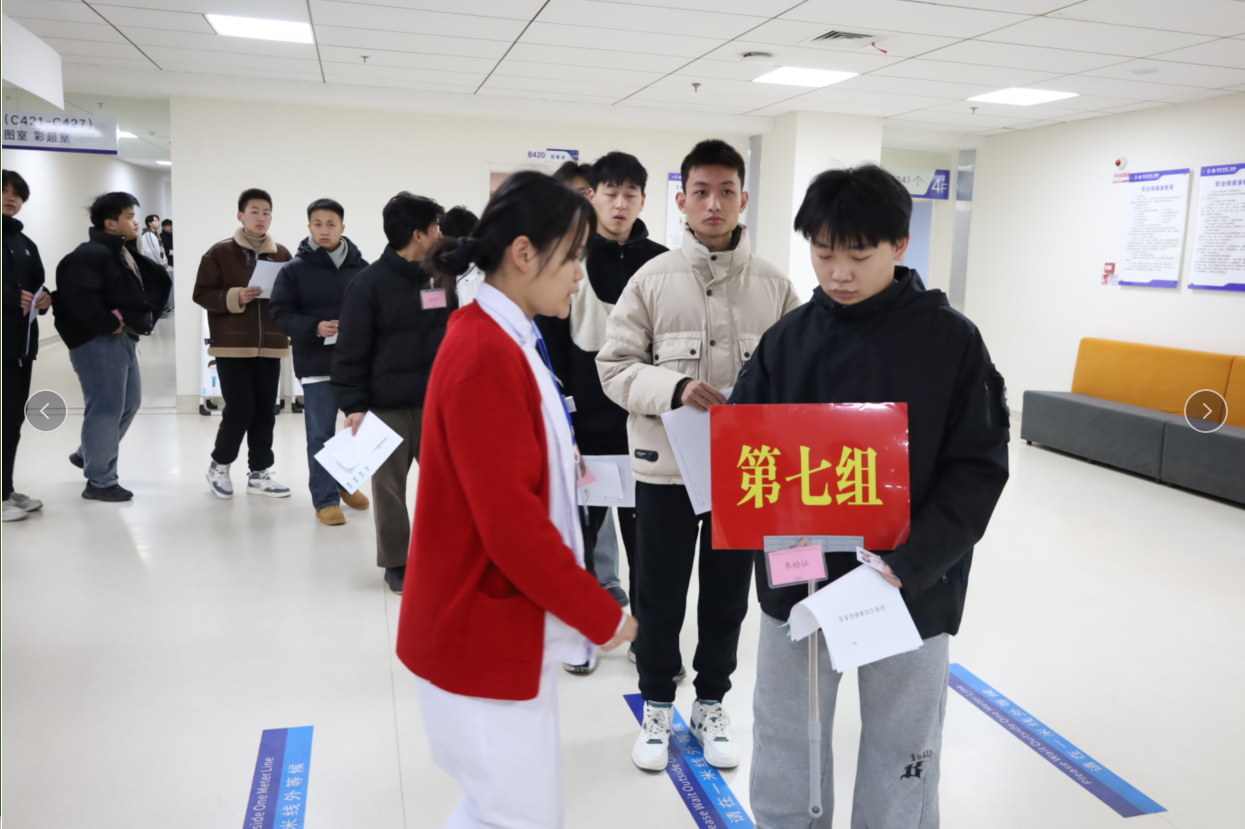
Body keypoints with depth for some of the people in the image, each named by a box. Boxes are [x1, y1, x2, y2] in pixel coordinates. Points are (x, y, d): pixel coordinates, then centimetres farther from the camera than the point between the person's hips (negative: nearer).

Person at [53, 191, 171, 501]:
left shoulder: (125, 253, 14)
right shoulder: (90, 254, -15)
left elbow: (160, 280, 17)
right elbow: (77, 295, -28)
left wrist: (143, 316, 2)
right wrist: (108, 323, -17)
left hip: (124, 338, 10)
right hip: (98, 341, -10)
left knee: (129, 403, 20)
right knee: (106, 408, -5)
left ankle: (88, 455, 39)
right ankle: (100, 481, 6)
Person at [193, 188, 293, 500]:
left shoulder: (282, 254, 8)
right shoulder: (220, 252, -2)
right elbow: (202, 294, -3)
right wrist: (235, 297, -18)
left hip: (270, 345, 4)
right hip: (232, 345, -4)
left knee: (265, 411, 6)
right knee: (240, 409, -6)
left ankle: (259, 473, 18)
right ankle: (219, 464, 18)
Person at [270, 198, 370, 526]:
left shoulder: (361, 267, 1)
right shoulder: (294, 269, -3)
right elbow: (280, 313, -2)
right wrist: (314, 327, -18)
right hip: (316, 364, -2)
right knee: (320, 435, 2)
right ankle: (325, 499, 15)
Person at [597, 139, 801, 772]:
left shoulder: (775, 286, 0)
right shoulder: (653, 278, -4)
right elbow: (615, 366, -5)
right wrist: (674, 389, -21)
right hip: (666, 465, -1)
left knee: (727, 595, 16)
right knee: (660, 595, 13)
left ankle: (710, 706, 38)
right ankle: (657, 707, 35)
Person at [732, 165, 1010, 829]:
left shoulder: (951, 339, -7)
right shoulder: (787, 338, -1)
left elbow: (978, 469, -8)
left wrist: (909, 564, -20)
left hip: (911, 592, -2)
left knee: (901, 760, 15)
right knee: (783, 750, 16)